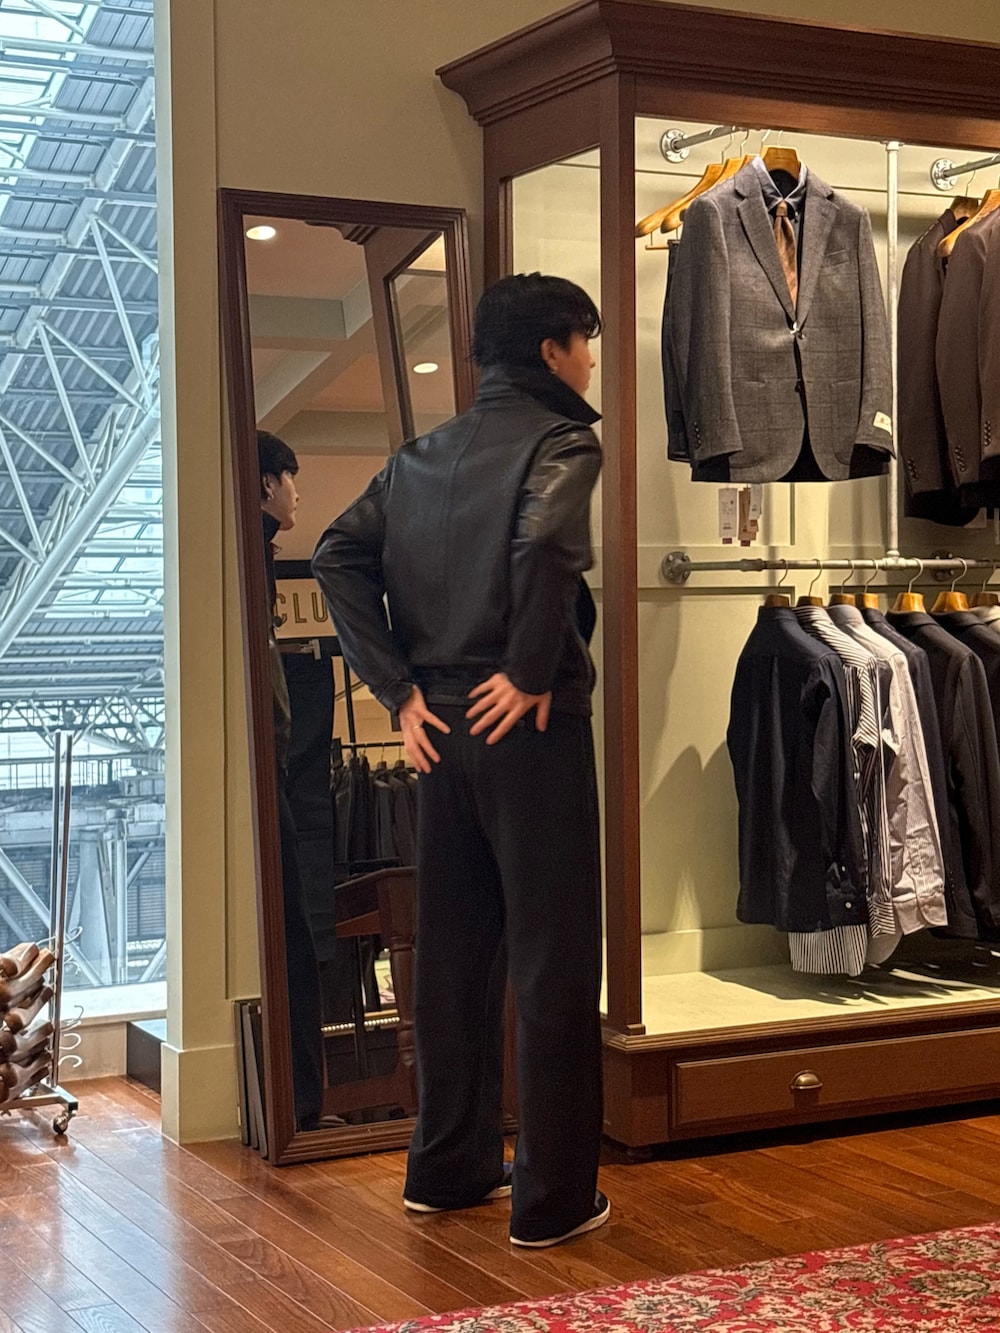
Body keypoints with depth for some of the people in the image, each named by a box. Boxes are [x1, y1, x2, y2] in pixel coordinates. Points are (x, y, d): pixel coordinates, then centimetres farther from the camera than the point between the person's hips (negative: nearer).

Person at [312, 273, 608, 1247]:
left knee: (452, 948, 15)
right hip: (526, 726, -7)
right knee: (551, 957, 0)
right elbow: (546, 541, -28)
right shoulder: (559, 440, -7)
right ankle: (552, 1198, 7)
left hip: (442, 727, 7)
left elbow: (338, 557, 6)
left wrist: (400, 688, 3)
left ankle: (448, 1167, 26)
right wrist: (531, 671, -17)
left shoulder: (422, 455, 14)